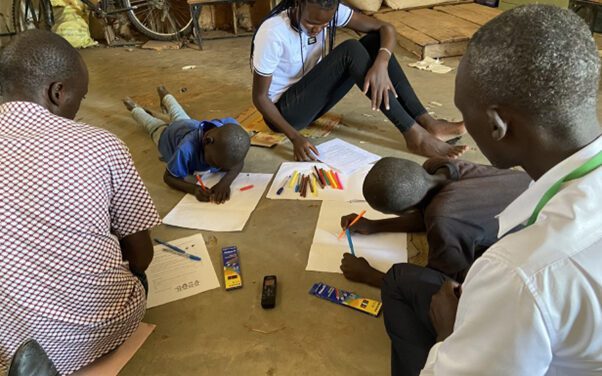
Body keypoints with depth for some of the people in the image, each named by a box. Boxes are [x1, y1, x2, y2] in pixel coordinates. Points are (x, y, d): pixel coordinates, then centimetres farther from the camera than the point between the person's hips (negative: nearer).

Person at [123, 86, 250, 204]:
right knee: (155, 126, 32)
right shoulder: (187, 149, -55)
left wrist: (226, 181, -58)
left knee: (180, 117, 38)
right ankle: (135, 109, 62)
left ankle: (165, 96, 67)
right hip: (170, 134, -3)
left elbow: (238, 163, -37)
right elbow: (169, 177, -41)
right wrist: (194, 188, -60)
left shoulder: (230, 127, -48)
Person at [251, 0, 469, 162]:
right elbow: (259, 97, -19)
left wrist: (381, 64, -33)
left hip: (311, 101, 7)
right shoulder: (273, 34, -25)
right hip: (285, 110, -6)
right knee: (351, 51, -28)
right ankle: (414, 135, -27)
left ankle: (425, 123, -16)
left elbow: (385, 29, -11)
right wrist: (295, 137, -30)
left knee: (375, 42, -13)